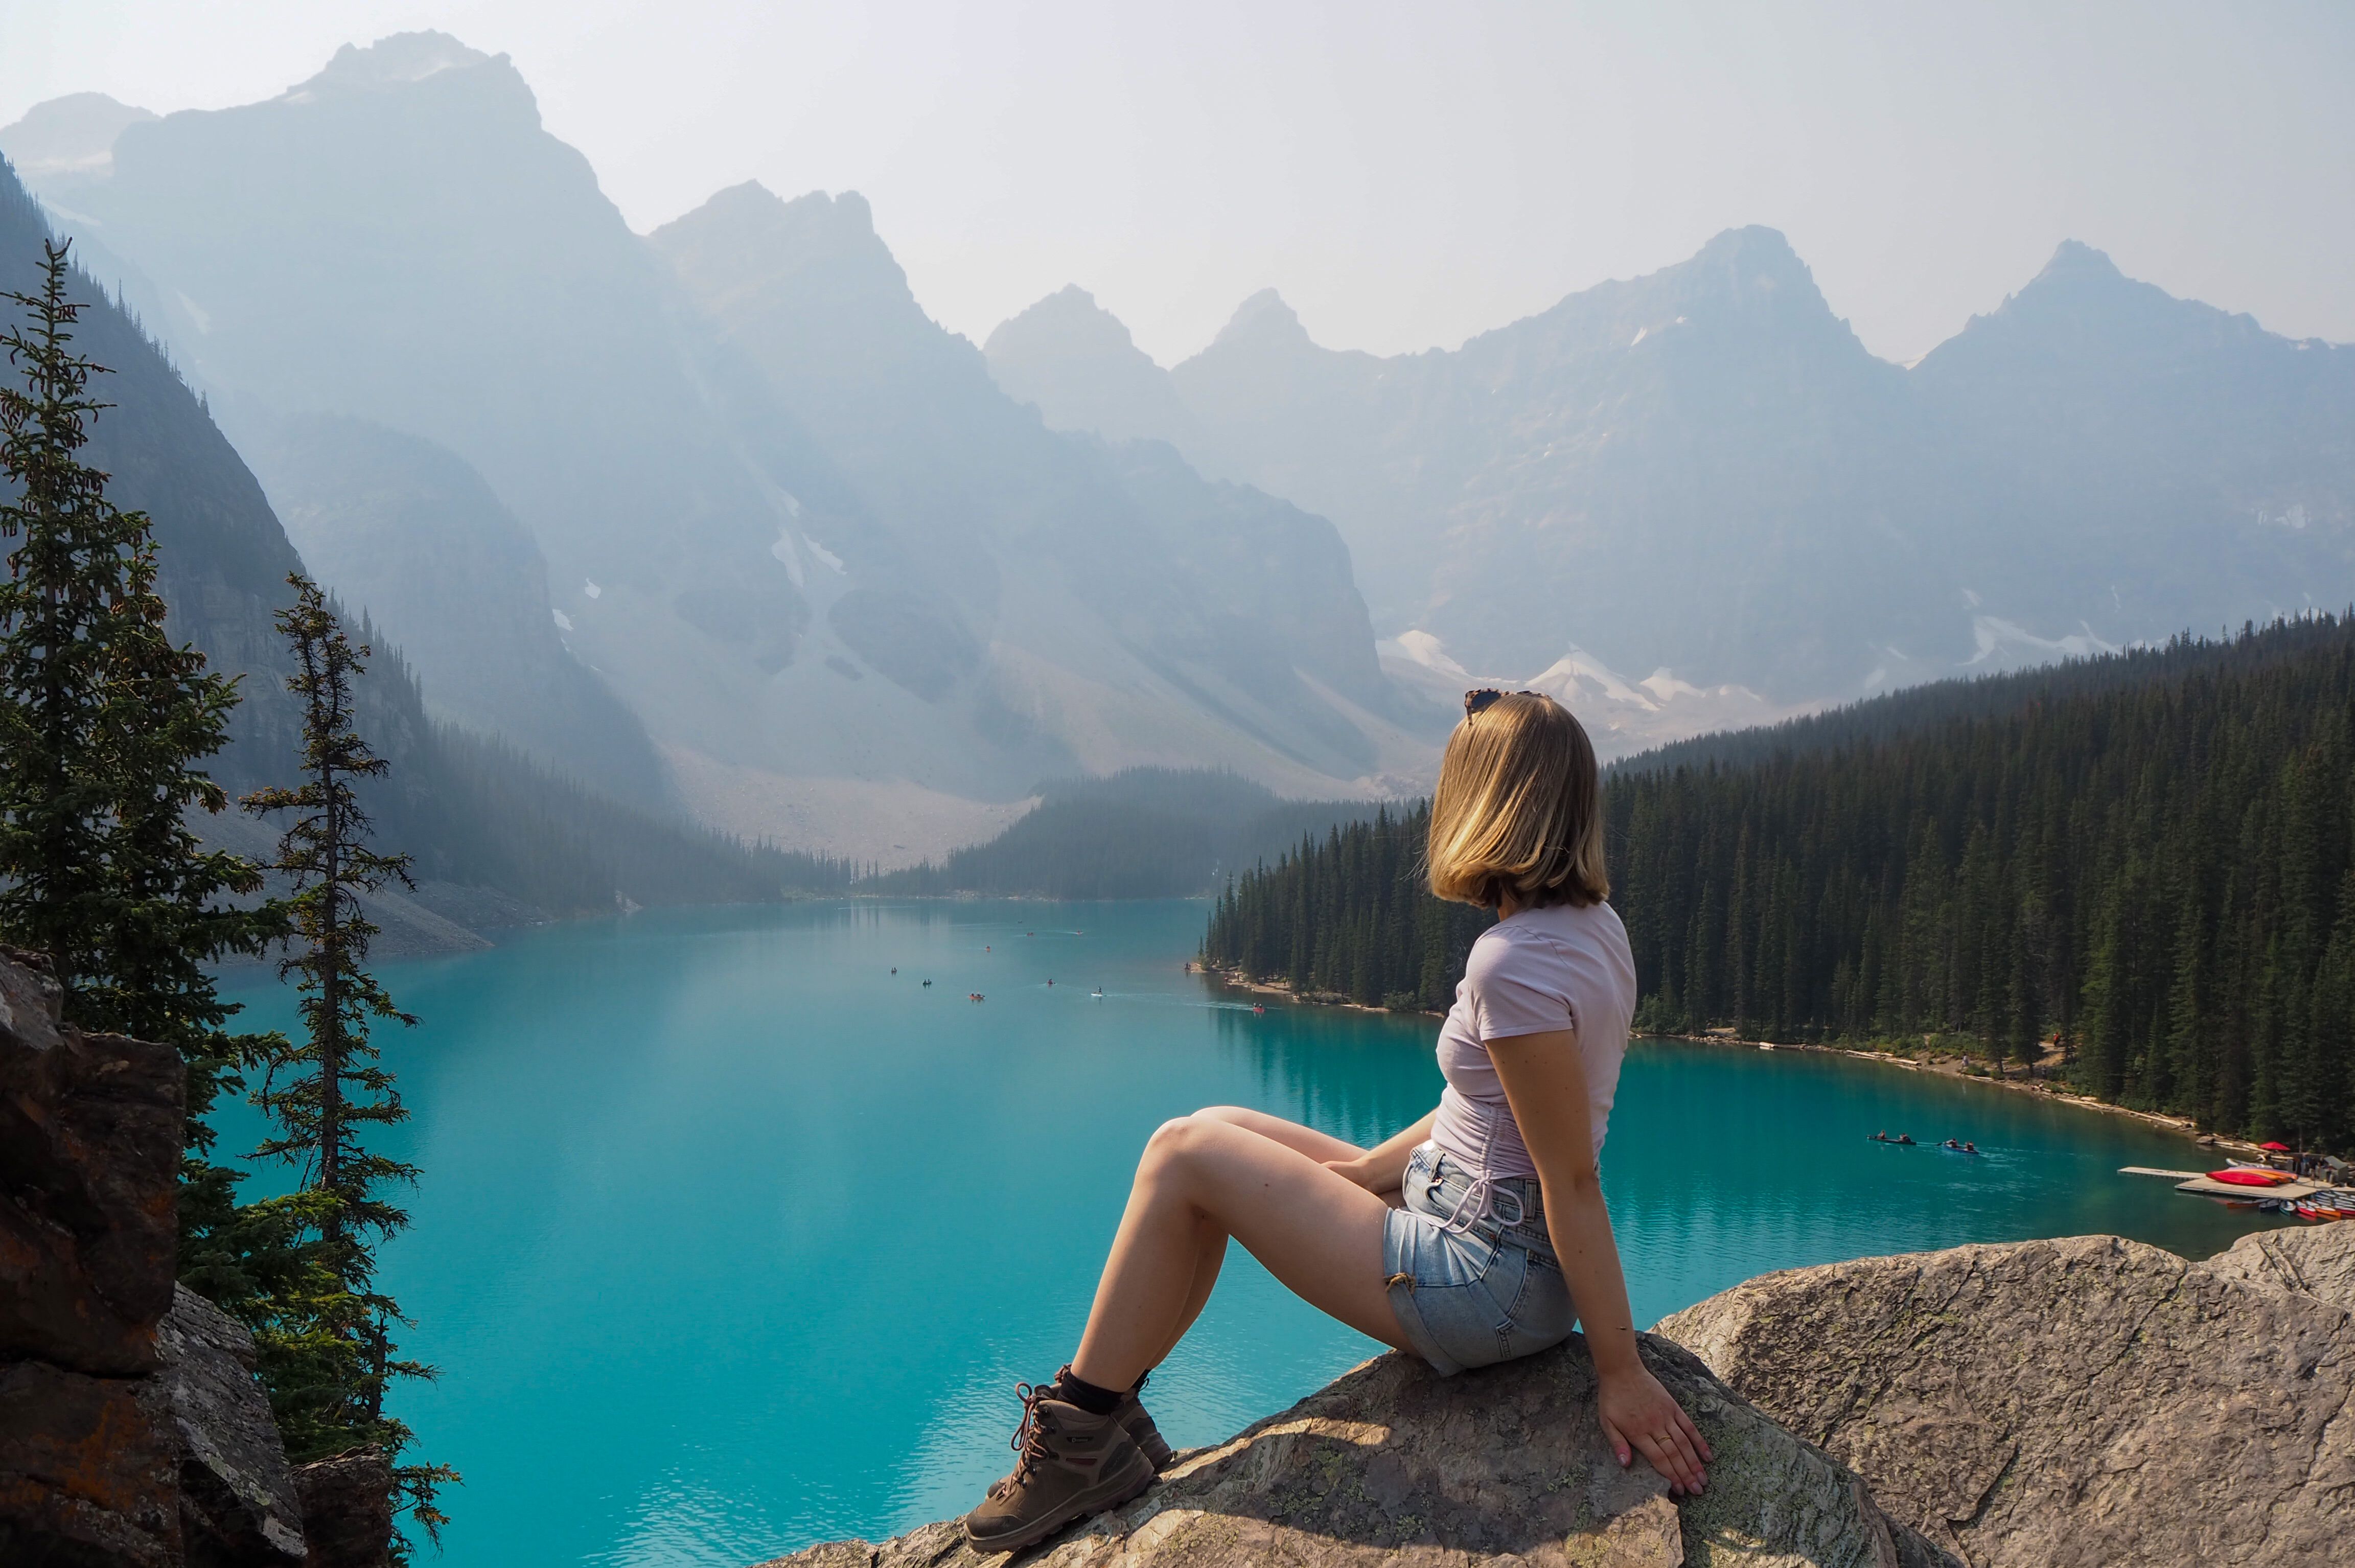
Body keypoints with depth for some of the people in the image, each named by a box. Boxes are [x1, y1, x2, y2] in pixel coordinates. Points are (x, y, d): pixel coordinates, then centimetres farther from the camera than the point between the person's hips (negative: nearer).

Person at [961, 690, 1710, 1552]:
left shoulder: (1514, 963, -25)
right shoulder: (1591, 924, 5)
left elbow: (1572, 1180, -23)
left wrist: (1621, 1371, -18)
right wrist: (1356, 1169, 9)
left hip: (1492, 1279, -10)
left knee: (1184, 1156, -5)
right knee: (1222, 1130, 12)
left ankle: (1083, 1443, 8)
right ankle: (1109, 1405, 18)